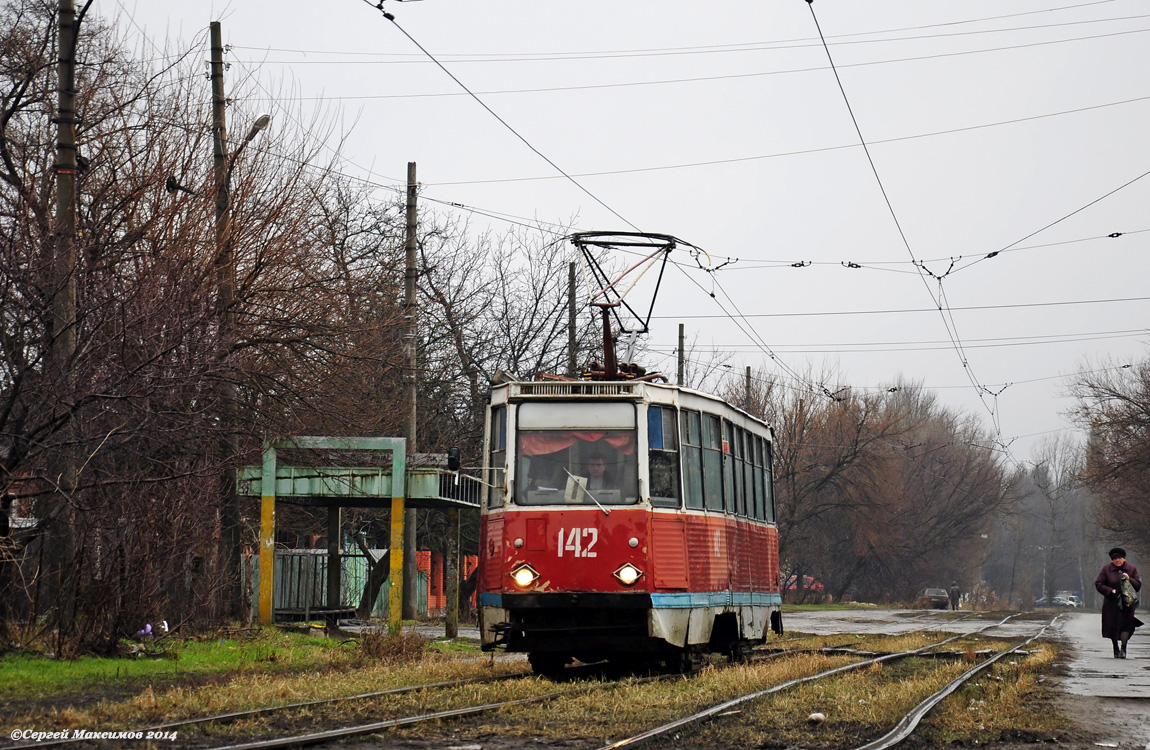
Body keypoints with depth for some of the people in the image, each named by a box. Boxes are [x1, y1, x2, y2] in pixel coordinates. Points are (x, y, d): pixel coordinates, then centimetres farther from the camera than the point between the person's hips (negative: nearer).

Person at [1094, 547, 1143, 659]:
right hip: (1112, 603, 0)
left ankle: (1123, 648, -11)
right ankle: (1116, 649, 18)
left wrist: (1129, 579, -16)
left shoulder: (1131, 569, 3)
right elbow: (1098, 584, -1)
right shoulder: (1106, 569, 0)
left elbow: (1138, 586, 3)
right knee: (1113, 626, 3)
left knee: (1126, 625, -14)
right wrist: (1111, 591, -15)